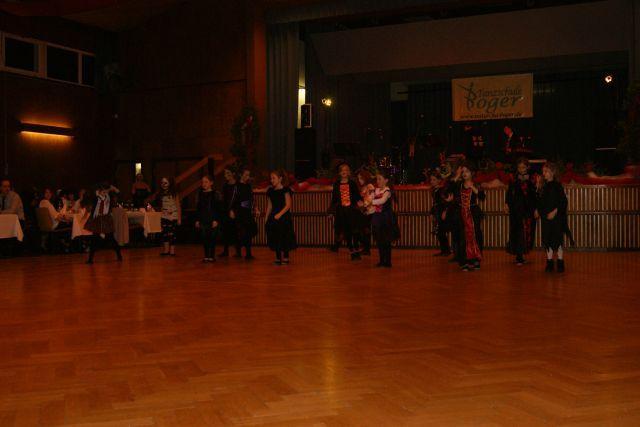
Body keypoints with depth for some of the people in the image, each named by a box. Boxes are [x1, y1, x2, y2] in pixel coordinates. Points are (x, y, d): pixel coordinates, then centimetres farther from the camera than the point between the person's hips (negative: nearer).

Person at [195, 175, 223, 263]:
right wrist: (197, 220, 10)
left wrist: (216, 220, -12)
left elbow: (219, 208, -5)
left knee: (212, 238, -2)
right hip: (203, 220, 4)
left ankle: (212, 256, 5)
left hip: (213, 220, -4)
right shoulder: (200, 194, 11)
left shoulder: (216, 194, -3)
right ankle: (206, 256, 10)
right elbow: (198, 208, 15)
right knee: (204, 238, 2)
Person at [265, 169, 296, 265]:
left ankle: (285, 258, 4)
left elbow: (288, 205, -12)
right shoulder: (270, 191, 10)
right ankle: (278, 258, 13)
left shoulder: (285, 190, -7)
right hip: (273, 217, 6)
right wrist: (266, 218, 10)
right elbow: (269, 206, 14)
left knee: (284, 238, -4)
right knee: (275, 239, 5)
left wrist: (280, 214, -23)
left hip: (284, 217, -6)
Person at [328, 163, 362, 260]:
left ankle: (356, 250, -1)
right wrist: (332, 210, 8)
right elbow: (334, 198, 11)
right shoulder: (336, 184, 8)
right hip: (341, 210, 2)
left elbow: (358, 196, 4)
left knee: (354, 231, -6)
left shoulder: (352, 183, 4)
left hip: (351, 209, -2)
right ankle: (351, 251, 10)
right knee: (346, 232, 3)